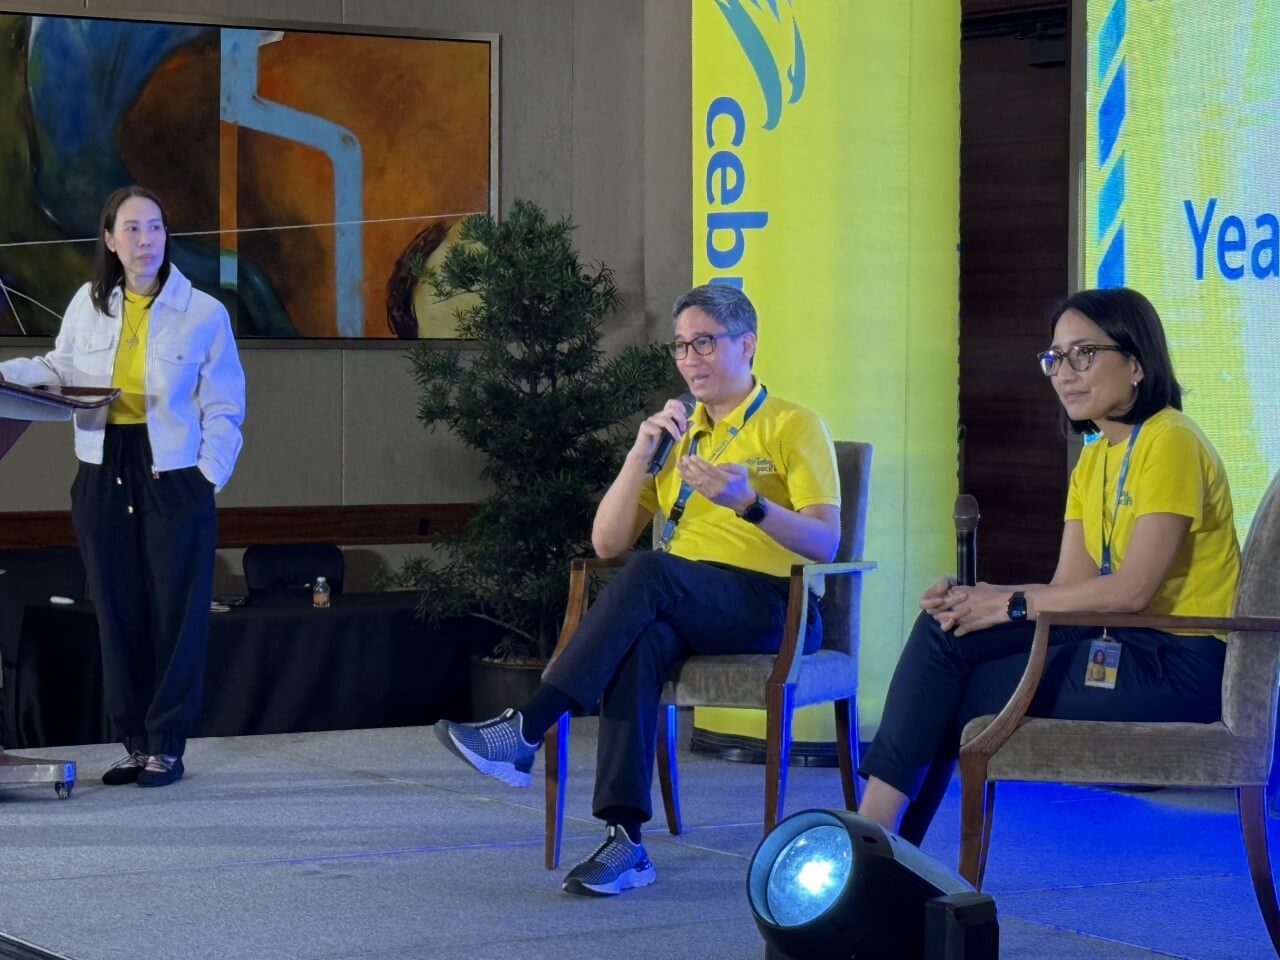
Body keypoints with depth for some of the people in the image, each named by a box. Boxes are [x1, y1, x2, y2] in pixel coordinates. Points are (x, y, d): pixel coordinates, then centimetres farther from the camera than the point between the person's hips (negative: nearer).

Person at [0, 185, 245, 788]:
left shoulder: (204, 313, -3)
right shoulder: (88, 305, 5)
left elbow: (223, 409, -1)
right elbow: (61, 369, 18)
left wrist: (210, 472, -11)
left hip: (173, 476, -3)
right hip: (103, 476, 3)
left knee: (176, 613, -1)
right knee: (117, 612, 6)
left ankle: (167, 746, 7)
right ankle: (134, 744, 15)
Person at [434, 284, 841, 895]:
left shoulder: (793, 427, 5)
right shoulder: (675, 434, 22)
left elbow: (825, 545, -8)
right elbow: (607, 543, 13)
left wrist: (751, 505, -25)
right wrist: (641, 454, 0)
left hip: (773, 608, -4)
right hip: (678, 609, 4)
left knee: (651, 571, -34)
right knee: (640, 641, -34)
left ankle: (526, 731, -35)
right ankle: (624, 839, -41)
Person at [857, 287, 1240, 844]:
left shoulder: (1170, 443, -12)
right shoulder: (1093, 460, 16)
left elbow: (1133, 589, -20)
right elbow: (1070, 585, 7)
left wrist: (1010, 605, -15)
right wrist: (974, 599, -10)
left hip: (1177, 664, -8)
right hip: (1122, 644, 8)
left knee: (956, 696, -14)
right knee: (943, 630, -9)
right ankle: (873, 826, -12)